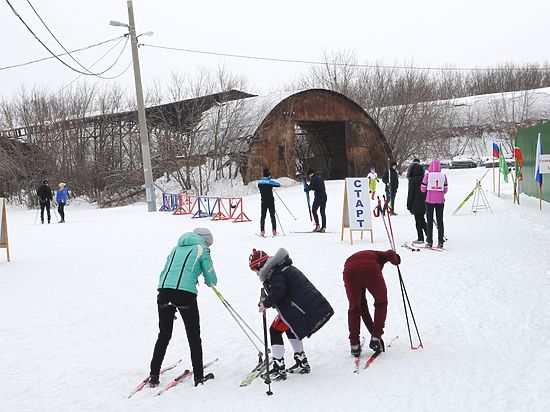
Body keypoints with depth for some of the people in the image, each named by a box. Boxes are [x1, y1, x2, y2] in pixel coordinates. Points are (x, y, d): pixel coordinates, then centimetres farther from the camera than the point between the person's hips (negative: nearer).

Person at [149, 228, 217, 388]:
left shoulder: (177, 248, 25)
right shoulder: (202, 249, 9)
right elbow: (212, 279, 9)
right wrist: (209, 282, 33)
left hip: (164, 291, 5)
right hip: (185, 293, -5)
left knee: (164, 335, 15)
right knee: (194, 336, 10)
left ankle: (154, 375, 15)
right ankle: (198, 376, 14)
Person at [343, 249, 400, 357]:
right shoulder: (378, 255, 36)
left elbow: (363, 305, 44)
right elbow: (390, 254, 4)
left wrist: (372, 329, 48)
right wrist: (396, 261, 28)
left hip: (349, 270, 3)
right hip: (370, 268, -3)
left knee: (354, 308, 24)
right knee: (381, 302, 23)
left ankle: (354, 345, 20)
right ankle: (376, 338, 19)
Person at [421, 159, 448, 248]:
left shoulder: (427, 175, -7)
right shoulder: (443, 176, -1)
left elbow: (423, 189, -5)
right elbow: (445, 190, 1)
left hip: (430, 200, -1)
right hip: (440, 201, 2)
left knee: (430, 221, 6)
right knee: (440, 221, 8)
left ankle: (429, 241, 5)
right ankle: (440, 242, 6)